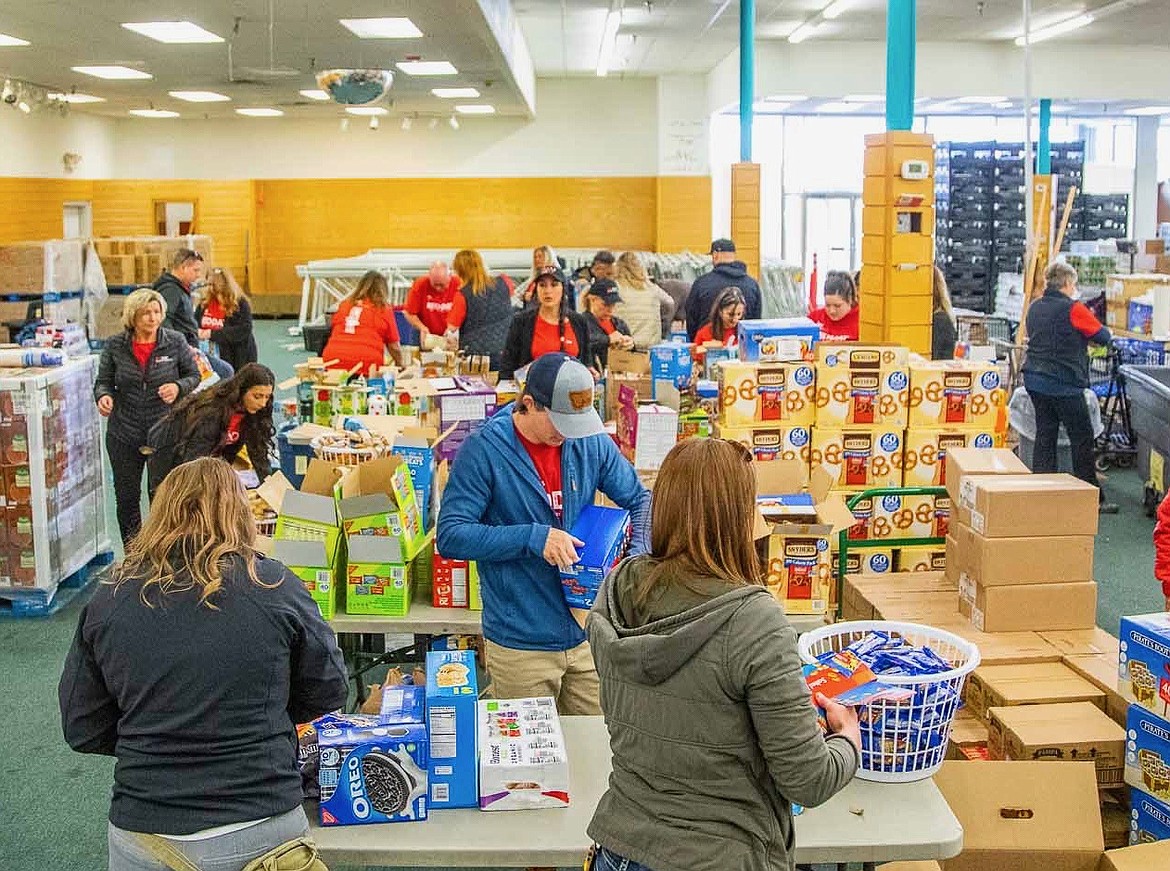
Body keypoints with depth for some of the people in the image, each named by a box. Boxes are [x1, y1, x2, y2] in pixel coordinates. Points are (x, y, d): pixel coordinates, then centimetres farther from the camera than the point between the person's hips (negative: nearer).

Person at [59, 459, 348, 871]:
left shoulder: (108, 599, -2)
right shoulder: (275, 585, -7)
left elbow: (82, 729, 3)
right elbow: (328, 691, 3)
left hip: (142, 834, 2)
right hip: (260, 830, -1)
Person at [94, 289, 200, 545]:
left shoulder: (175, 342, -3)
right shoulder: (115, 345, -1)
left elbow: (194, 375, 6)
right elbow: (103, 381, 5)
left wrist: (178, 387, -15)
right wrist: (103, 396, -17)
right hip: (124, 434, 2)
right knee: (127, 497, 10)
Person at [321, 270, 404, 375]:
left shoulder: (344, 304, 19)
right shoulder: (384, 308, 9)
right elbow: (394, 346, 11)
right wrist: (399, 365, 28)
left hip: (333, 361, 4)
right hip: (366, 365, -3)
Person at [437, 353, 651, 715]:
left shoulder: (592, 442, 0)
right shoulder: (483, 450, -13)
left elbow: (640, 500, 11)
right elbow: (450, 536, -16)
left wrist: (636, 558, -8)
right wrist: (533, 538, -25)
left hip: (587, 634, 4)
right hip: (519, 644, -4)